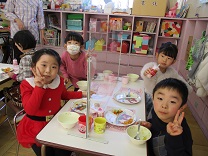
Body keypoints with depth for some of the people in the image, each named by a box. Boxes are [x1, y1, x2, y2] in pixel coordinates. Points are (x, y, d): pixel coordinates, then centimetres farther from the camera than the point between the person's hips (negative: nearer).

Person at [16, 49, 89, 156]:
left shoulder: (59, 81, -5)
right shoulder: (27, 85, -16)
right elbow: (30, 110, -27)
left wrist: (82, 94, 9)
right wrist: (39, 87, -33)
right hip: (36, 127, -3)